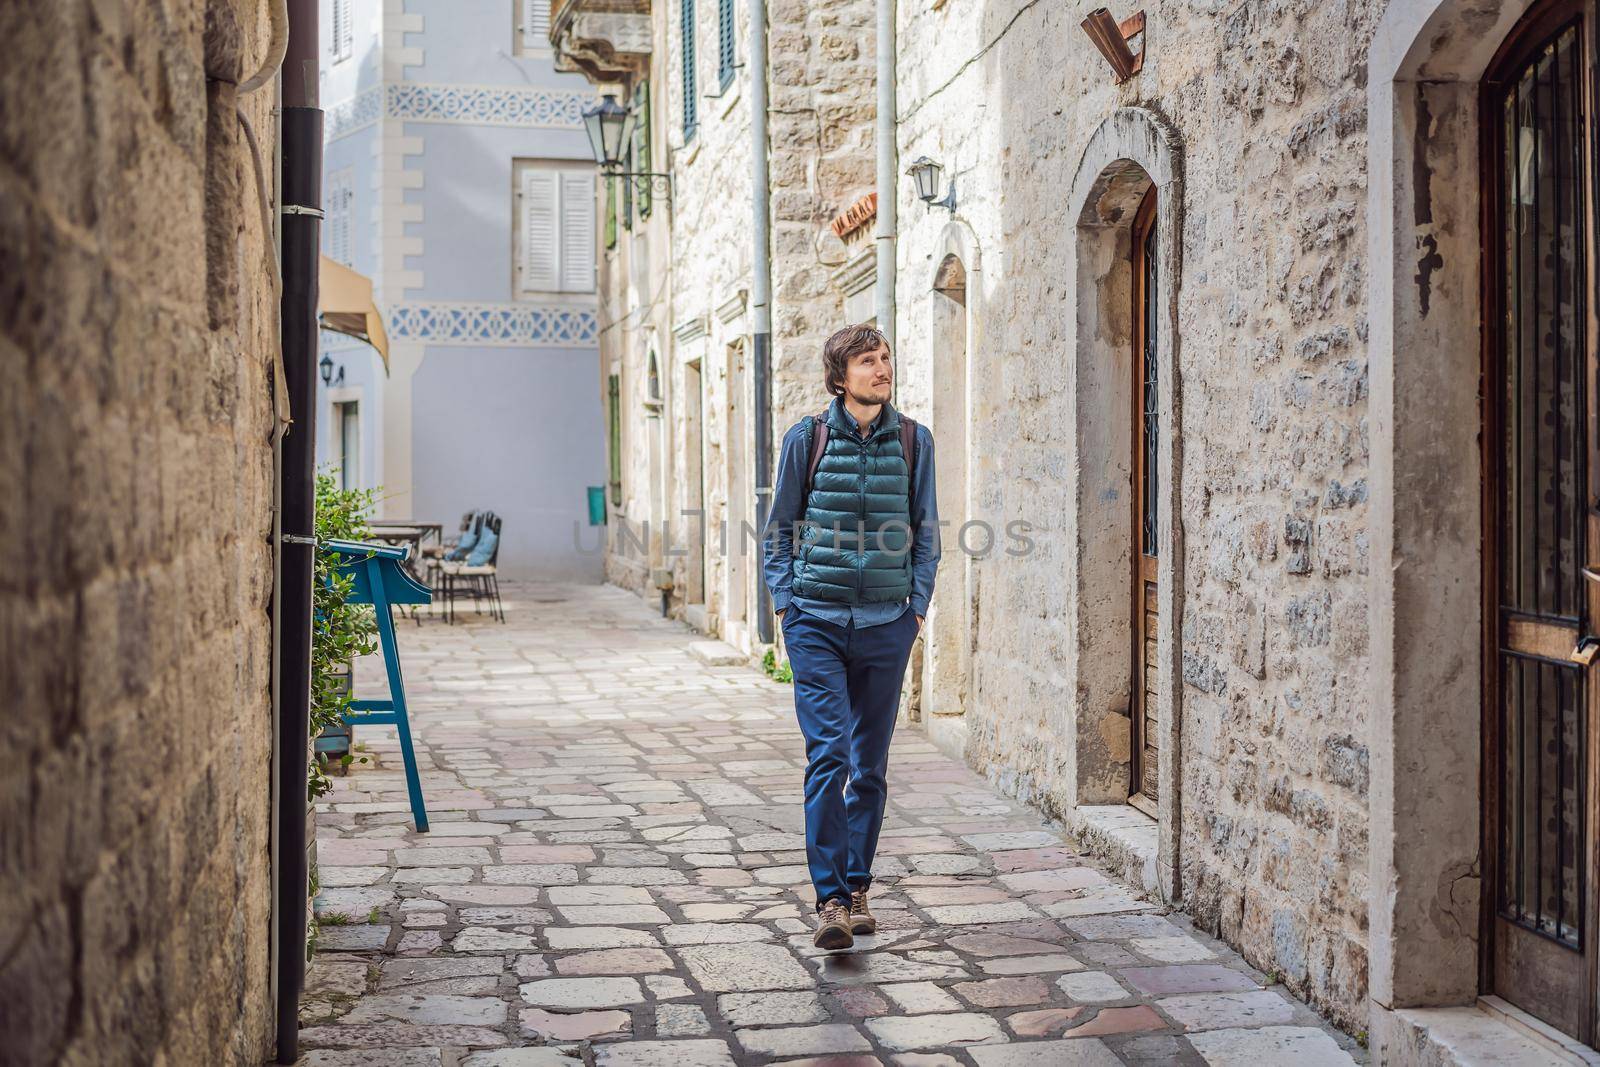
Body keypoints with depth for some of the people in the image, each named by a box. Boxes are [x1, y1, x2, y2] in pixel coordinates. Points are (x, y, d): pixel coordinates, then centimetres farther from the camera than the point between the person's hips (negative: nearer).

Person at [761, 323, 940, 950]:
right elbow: (779, 529, 7)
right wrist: (786, 603, -1)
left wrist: (918, 606, 3)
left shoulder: (913, 441, 5)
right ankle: (830, 900, -8)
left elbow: (925, 533, 11)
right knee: (828, 753, -11)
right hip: (817, 622, -2)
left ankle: (856, 887, 21)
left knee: (871, 763, 9)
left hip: (886, 624, 2)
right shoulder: (807, 439, 1)